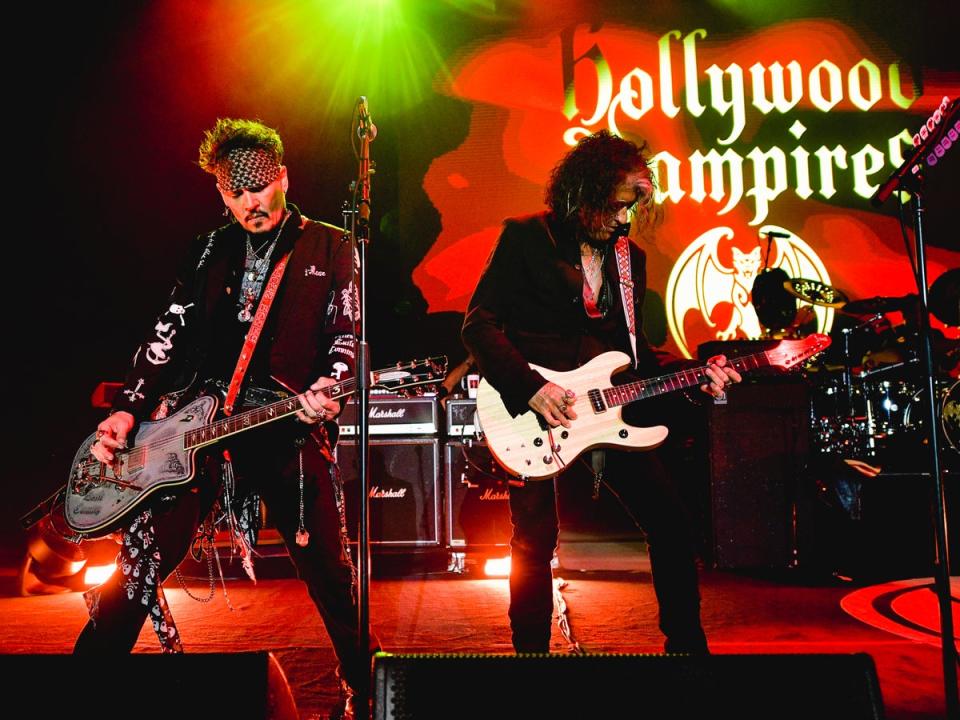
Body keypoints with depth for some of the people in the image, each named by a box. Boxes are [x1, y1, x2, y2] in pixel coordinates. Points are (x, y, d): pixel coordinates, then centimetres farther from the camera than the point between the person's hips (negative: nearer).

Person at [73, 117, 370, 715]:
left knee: (331, 570, 2)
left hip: (290, 428, -2)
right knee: (144, 556, 0)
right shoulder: (211, 250, 16)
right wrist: (129, 409, 1)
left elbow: (345, 338, 1)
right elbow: (169, 334, 12)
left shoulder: (331, 249, 6)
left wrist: (325, 391, -19)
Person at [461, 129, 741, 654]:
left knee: (671, 521, 3)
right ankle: (531, 652, 19)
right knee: (535, 539, -2)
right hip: (531, 409, -5)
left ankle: (686, 643, 22)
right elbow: (479, 323, -9)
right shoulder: (526, 237, -4)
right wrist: (529, 389, -20)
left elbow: (631, 346, 17)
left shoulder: (629, 256, 12)